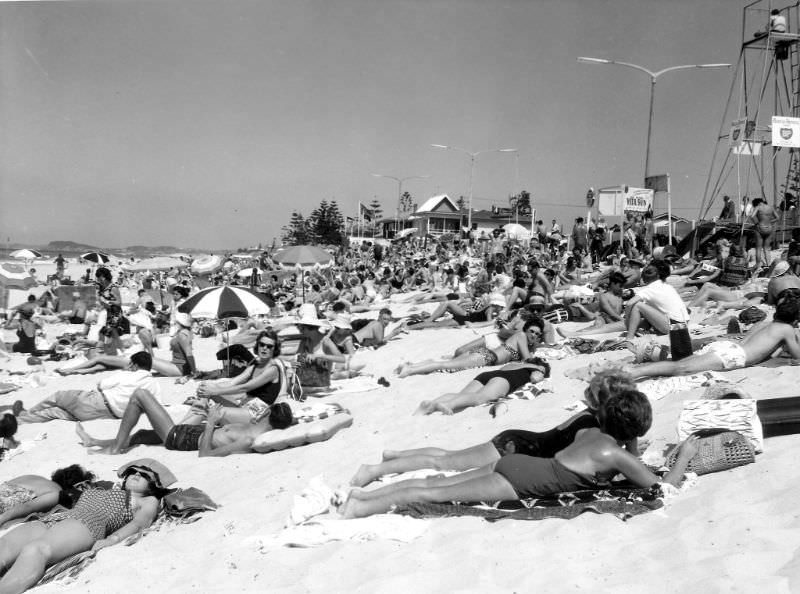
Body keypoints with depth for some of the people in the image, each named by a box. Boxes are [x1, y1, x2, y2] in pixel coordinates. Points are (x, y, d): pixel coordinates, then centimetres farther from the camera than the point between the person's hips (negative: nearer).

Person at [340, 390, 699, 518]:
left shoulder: (590, 432, 17)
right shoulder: (620, 456, -5)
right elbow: (665, 487, 1)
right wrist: (684, 455, 15)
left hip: (517, 464, 7)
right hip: (522, 481, -7)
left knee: (439, 482, 6)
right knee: (435, 494, -11)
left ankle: (365, 494, 6)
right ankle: (363, 508, -12)